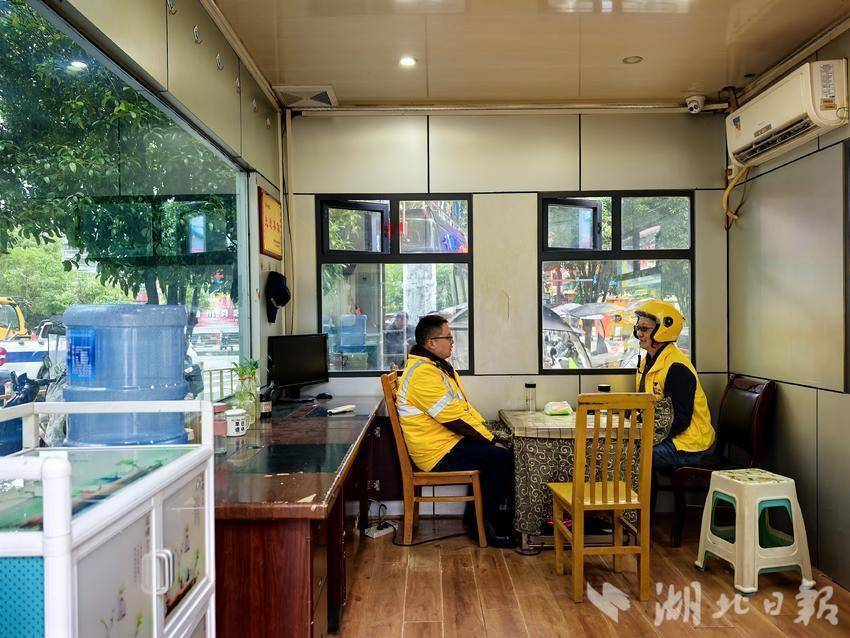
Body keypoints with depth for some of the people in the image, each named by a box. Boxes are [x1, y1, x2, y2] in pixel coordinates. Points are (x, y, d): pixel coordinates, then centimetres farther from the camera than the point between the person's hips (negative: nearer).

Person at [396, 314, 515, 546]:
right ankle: (489, 526, 2)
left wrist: (489, 437, 6)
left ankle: (479, 516, 14)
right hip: (438, 453, -10)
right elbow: (454, 419, -22)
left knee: (502, 452, 5)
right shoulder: (423, 373, -20)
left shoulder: (438, 366, 15)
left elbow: (464, 407, 16)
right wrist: (490, 440, -12)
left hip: (449, 442, 10)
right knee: (503, 459, -13)